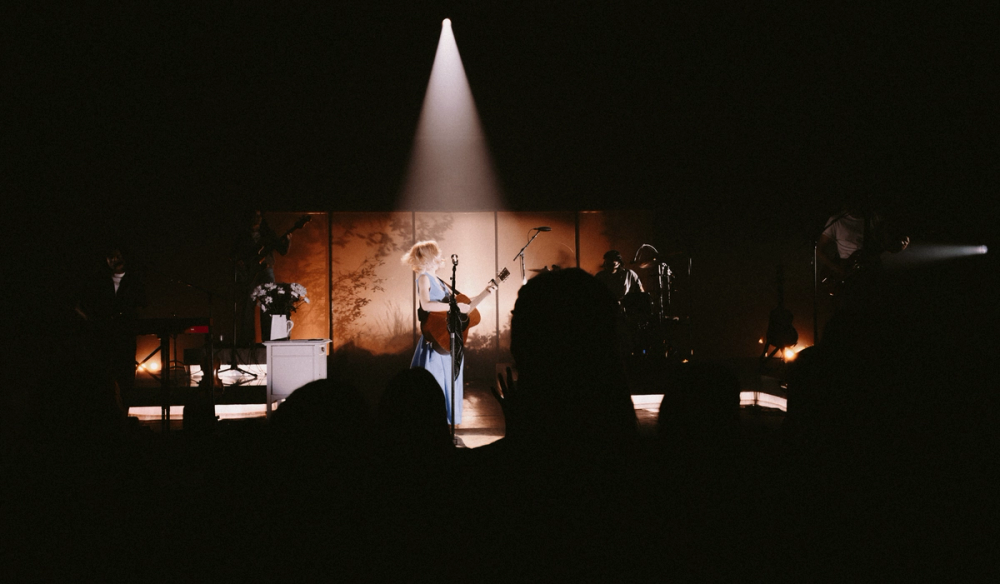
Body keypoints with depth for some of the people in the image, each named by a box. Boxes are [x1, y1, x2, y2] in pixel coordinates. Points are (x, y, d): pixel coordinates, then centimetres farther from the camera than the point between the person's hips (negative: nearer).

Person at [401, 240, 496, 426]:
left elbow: (464, 309, 18)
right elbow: (426, 305, -26)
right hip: (436, 342, -8)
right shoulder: (424, 278, -7)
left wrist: (484, 293, 12)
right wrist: (454, 306, -23)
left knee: (449, 386, 11)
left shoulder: (440, 282, 17)